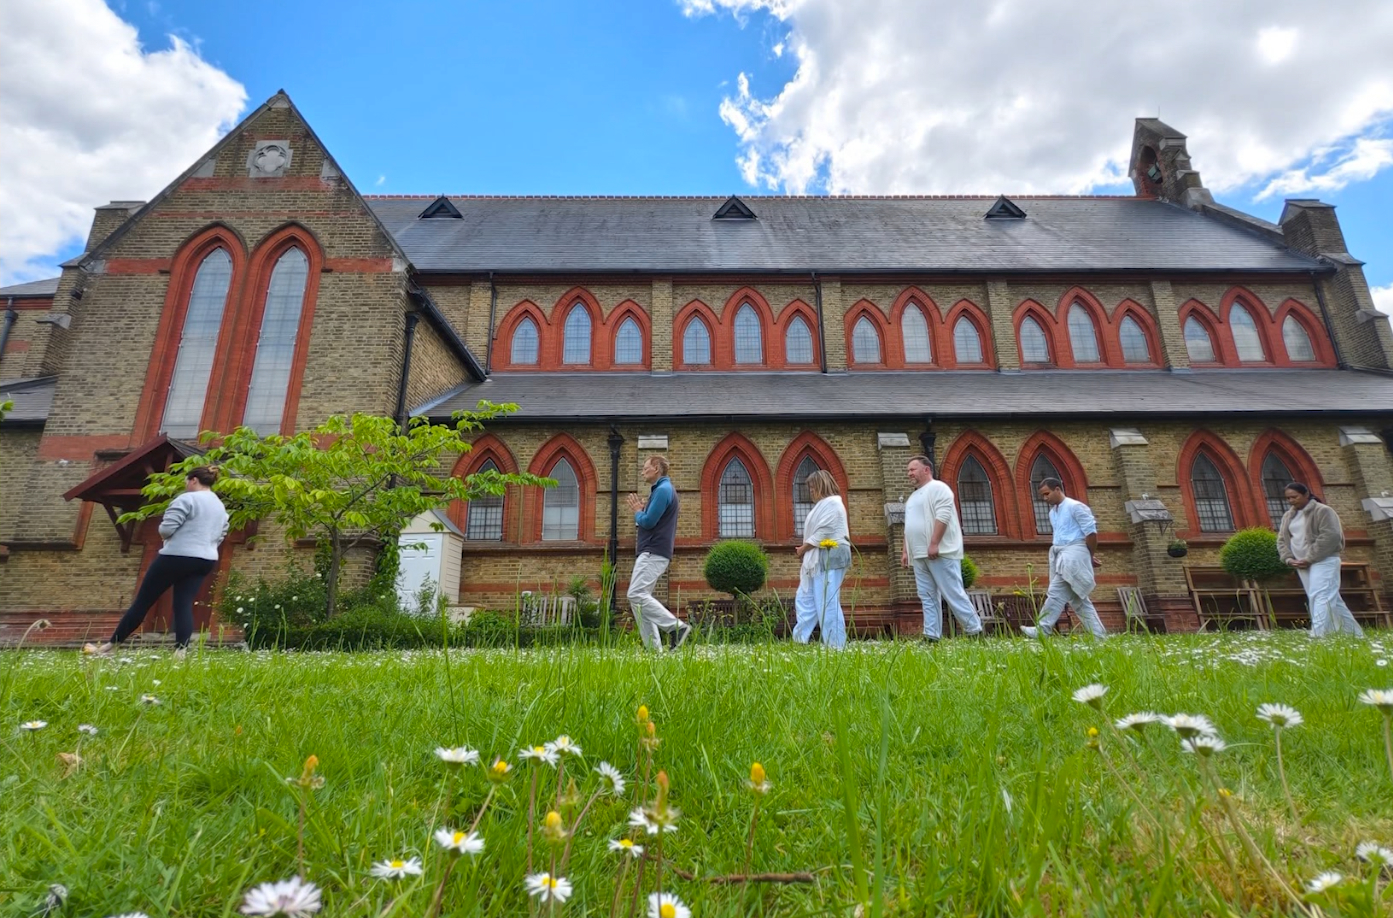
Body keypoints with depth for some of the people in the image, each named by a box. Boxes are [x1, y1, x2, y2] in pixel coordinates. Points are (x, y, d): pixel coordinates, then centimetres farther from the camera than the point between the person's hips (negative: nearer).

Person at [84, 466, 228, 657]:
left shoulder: (187, 499, -9)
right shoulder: (221, 507, 16)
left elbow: (166, 529, -15)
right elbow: (220, 537, 18)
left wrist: (164, 535, 5)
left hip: (176, 557, -7)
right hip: (206, 561, 7)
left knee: (142, 602, 5)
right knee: (184, 605, 3)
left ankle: (108, 647, 17)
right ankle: (180, 652, -9)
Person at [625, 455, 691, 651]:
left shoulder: (663, 489, -11)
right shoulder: (660, 490, 22)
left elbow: (648, 521, -18)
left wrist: (637, 512, 2)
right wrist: (641, 511, 9)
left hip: (654, 552, -11)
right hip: (651, 552, 11)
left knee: (637, 595, -16)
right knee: (641, 597, 7)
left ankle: (677, 627, -14)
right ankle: (654, 648, 6)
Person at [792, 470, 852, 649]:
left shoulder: (832, 503, -10)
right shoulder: (822, 504, 23)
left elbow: (822, 533, -17)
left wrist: (804, 548, -8)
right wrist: (805, 551, 7)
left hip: (829, 557, -11)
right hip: (818, 559, 11)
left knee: (827, 602, -10)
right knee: (805, 598, 11)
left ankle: (835, 644, -4)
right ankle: (800, 638, 14)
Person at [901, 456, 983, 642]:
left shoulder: (938, 488, -5)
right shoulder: (913, 496, 24)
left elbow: (943, 515, -17)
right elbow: (909, 527, 26)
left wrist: (934, 544, -23)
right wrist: (905, 551, 20)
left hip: (940, 553, -9)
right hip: (919, 555, 9)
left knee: (952, 594, -7)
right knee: (927, 597, 6)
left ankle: (974, 631, 1)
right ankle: (931, 636, 7)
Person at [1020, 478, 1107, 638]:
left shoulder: (1075, 506, -7)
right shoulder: (1052, 512, 18)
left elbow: (1091, 532, -10)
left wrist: (1091, 556, -2)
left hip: (1074, 555, -9)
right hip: (1061, 556, 9)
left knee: (1056, 593, -14)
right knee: (1078, 600, 9)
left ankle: (1041, 630, -16)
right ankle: (1099, 636, 13)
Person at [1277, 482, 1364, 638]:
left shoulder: (1323, 511, -6)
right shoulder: (1288, 516, 16)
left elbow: (1330, 536, -16)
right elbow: (1282, 539, 15)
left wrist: (1309, 558, -19)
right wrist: (1288, 558, -2)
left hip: (1324, 561, -7)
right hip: (1302, 565, 7)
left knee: (1321, 598, -17)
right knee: (1331, 599, 12)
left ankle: (1317, 636, -26)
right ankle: (1355, 634, 20)